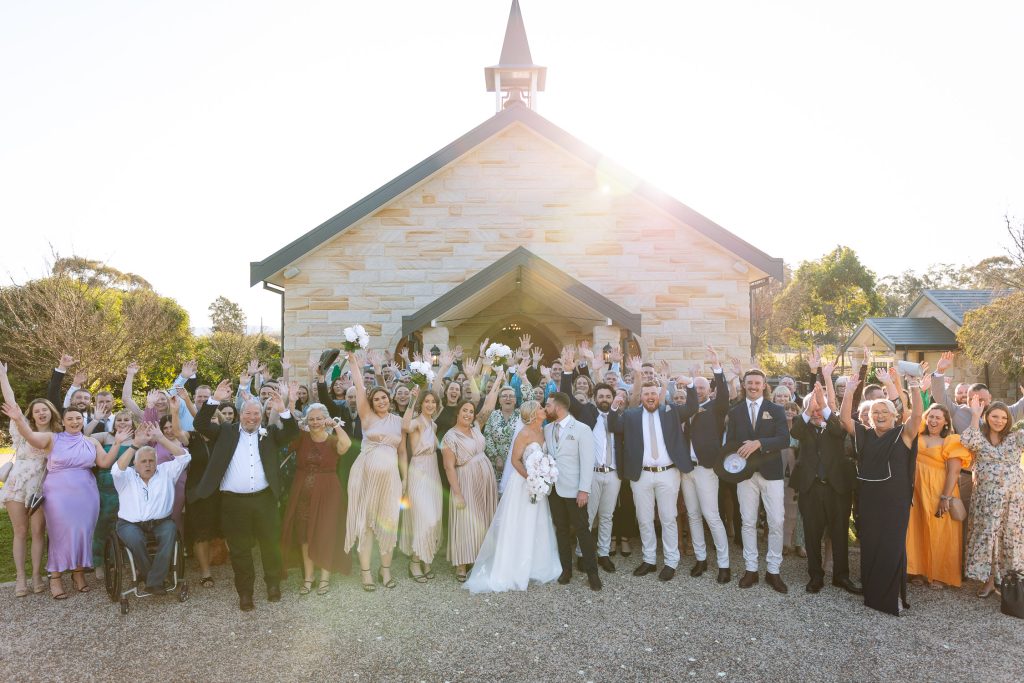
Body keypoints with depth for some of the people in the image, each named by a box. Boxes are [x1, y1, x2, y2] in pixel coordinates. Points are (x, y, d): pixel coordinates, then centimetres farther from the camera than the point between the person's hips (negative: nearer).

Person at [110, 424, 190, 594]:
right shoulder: (127, 476, 8)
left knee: (170, 531, -31)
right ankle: (147, 573, -6)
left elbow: (184, 457, -3)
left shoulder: (165, 472, 11)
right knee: (135, 539, -33)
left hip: (160, 522, 1)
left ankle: (153, 581, -23)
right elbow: (117, 470, -15)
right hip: (131, 524, -1)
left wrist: (160, 438, -11)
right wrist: (135, 444, -23)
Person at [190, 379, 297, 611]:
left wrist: (283, 411, -19)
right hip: (234, 501, -1)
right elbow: (200, 425, -2)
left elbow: (292, 433, -4)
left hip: (264, 499, 1)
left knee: (270, 544, 12)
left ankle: (273, 583, 30)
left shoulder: (269, 433, 8)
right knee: (240, 549, 8)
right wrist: (215, 400, -14)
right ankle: (245, 592, 21)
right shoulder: (226, 431, 8)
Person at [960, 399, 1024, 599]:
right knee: (986, 536, 4)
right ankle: (989, 580, 15)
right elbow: (967, 441, -18)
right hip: (985, 498, 0)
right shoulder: (979, 437, 4)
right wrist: (975, 416, -11)